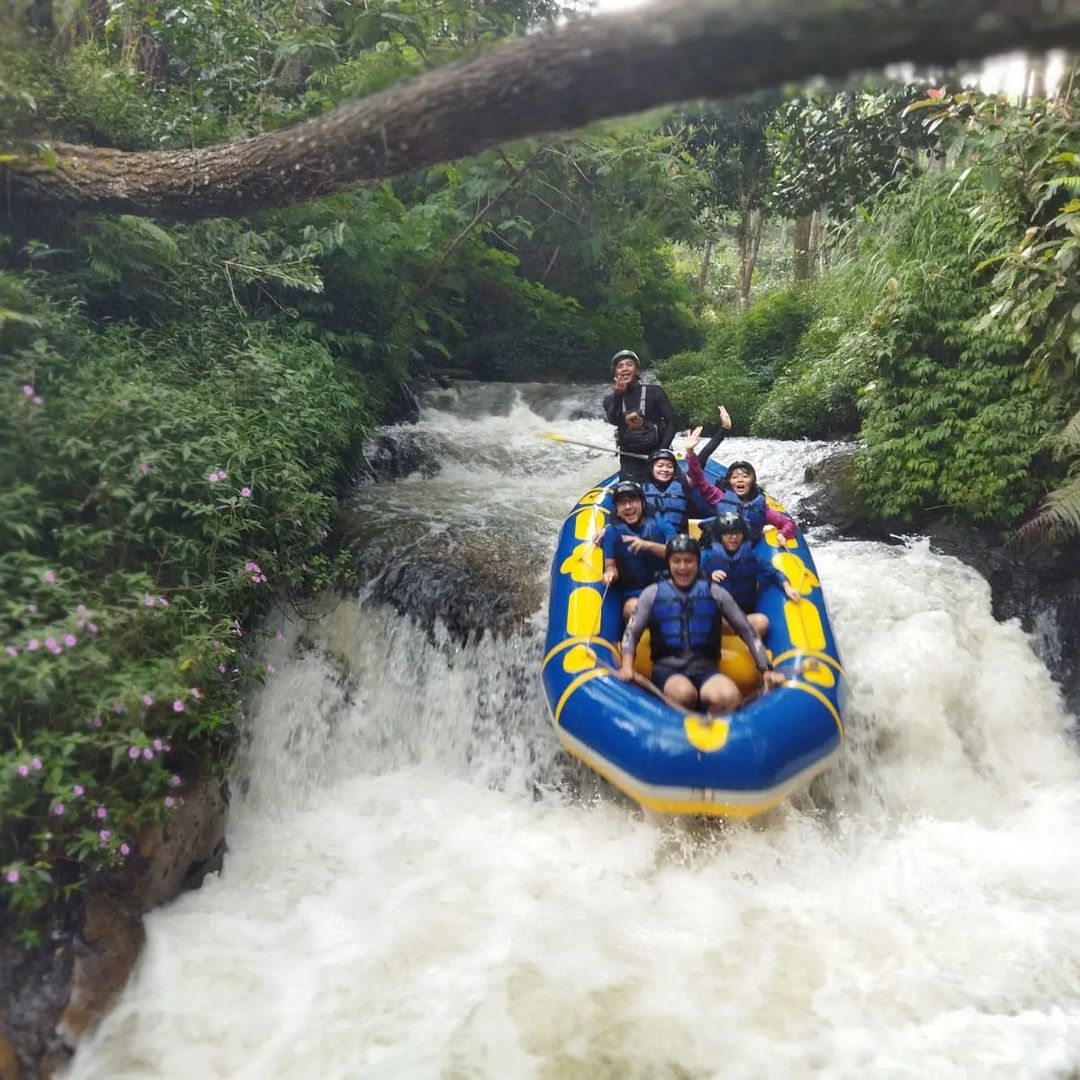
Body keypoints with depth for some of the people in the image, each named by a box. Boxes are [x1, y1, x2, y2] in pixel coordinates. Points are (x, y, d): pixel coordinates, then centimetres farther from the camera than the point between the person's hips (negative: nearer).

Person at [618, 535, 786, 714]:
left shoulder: (715, 593, 11)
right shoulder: (652, 593, 8)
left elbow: (747, 631, 13)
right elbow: (632, 633, 6)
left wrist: (766, 670, 6)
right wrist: (627, 667, -12)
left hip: (705, 669, 1)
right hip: (667, 669, -1)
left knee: (729, 697, -35)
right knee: (684, 693, -37)